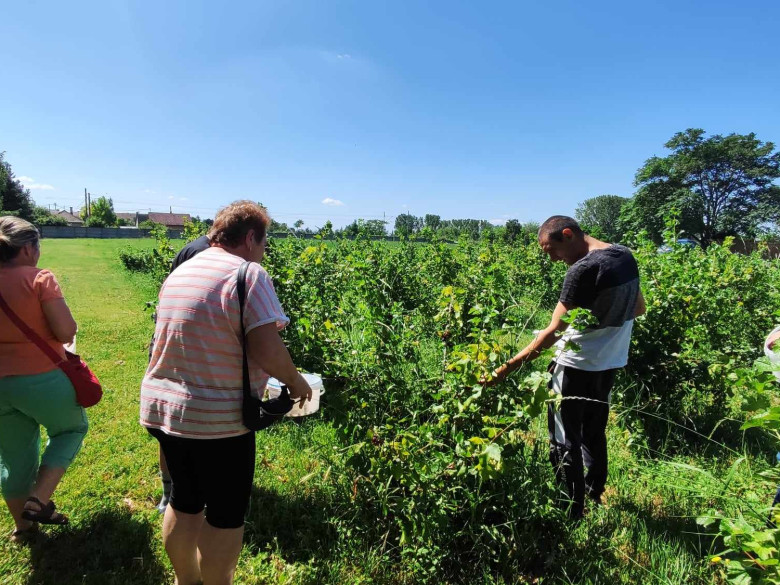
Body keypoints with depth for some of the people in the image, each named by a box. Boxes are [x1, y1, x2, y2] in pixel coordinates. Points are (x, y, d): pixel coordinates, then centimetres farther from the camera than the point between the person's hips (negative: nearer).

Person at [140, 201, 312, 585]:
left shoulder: (180, 273, 9)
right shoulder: (246, 274, -17)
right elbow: (266, 348, -25)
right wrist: (295, 382, -8)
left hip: (161, 408, 8)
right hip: (217, 420, -8)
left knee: (184, 502, 24)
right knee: (225, 515, 11)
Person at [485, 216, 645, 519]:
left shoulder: (582, 270, -25)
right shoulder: (626, 256, 1)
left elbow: (554, 332, -25)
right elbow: (638, 309, 14)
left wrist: (508, 366, -23)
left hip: (576, 366, -8)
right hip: (609, 363, 9)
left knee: (565, 443, 7)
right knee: (594, 433, 25)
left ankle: (572, 512, 18)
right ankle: (594, 492, 43)